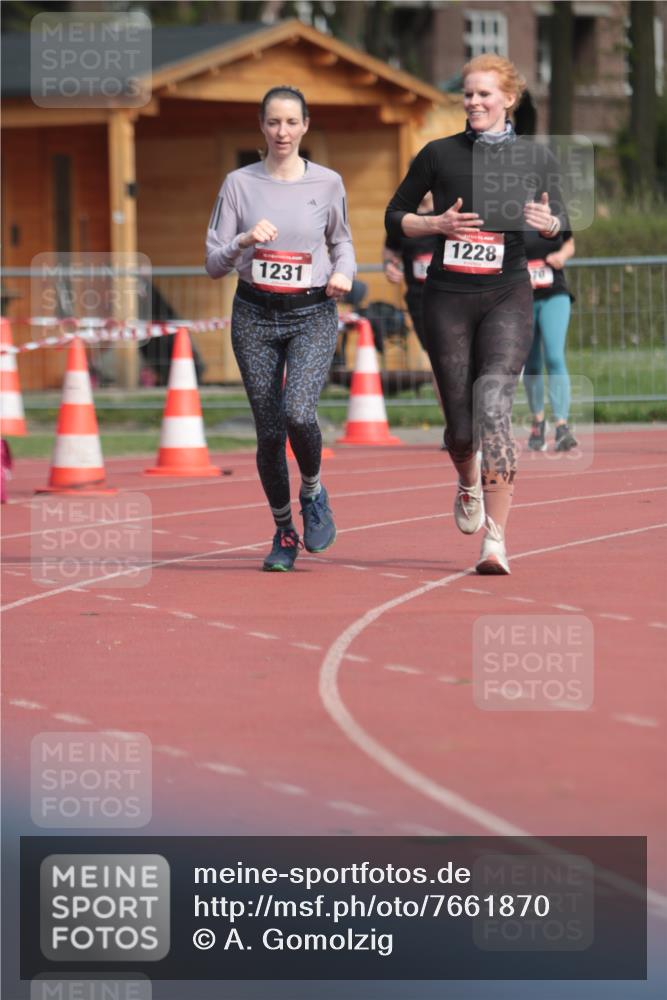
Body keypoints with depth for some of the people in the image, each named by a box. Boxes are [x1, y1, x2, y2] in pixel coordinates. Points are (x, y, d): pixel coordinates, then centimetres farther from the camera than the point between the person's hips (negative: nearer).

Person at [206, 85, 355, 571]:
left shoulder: (328, 183, 2)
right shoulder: (239, 184, 1)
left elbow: (342, 239, 19)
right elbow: (214, 263, 1)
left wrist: (344, 272, -1)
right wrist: (244, 240, -18)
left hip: (313, 316, -1)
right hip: (255, 316, 1)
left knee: (298, 412, -24)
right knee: (269, 431, 1)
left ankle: (313, 492, 6)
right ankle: (283, 531, 20)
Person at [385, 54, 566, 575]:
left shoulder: (537, 158, 5)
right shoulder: (440, 155, 4)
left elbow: (561, 226, 14)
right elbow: (395, 218, 9)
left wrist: (547, 223, -9)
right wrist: (438, 224, -10)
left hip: (508, 298, -1)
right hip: (448, 298, 1)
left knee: (494, 406, -20)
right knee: (460, 424, 3)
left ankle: (496, 539, -20)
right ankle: (469, 483, 41)